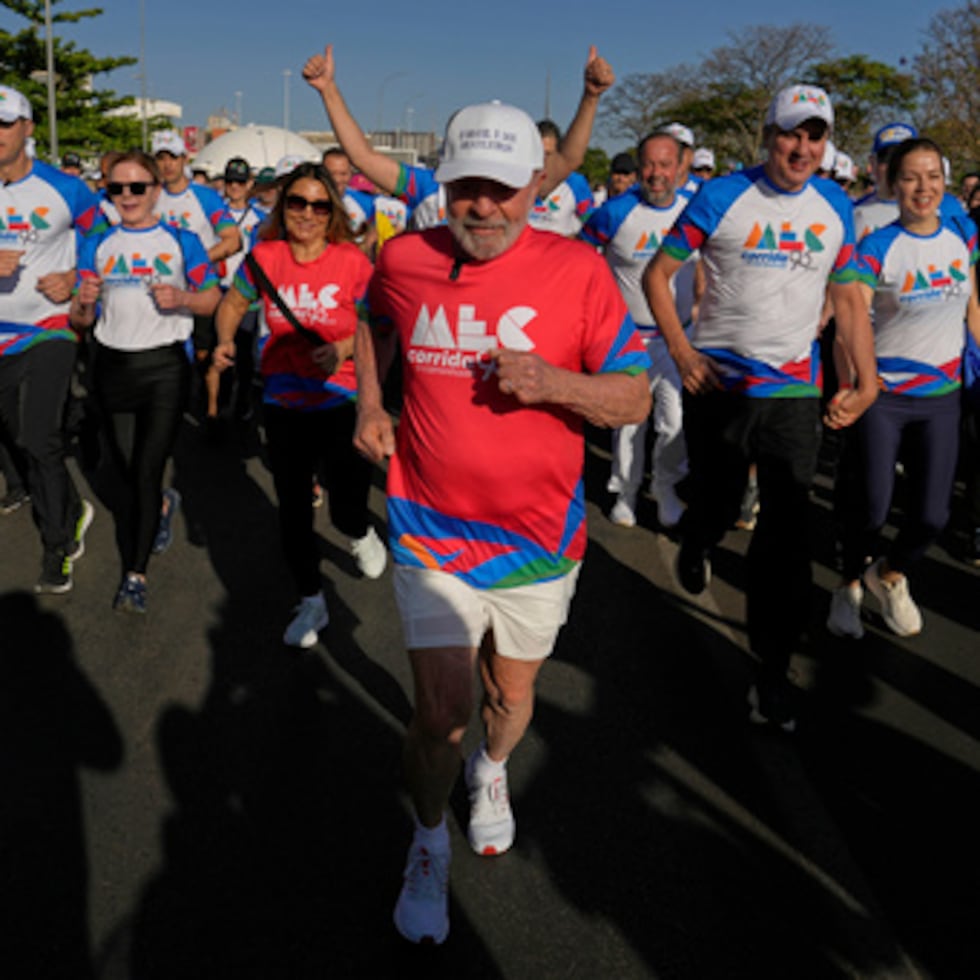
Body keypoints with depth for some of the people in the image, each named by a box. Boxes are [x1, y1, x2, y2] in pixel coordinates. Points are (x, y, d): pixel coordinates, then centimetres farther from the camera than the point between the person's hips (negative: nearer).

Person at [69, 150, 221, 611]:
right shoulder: (98, 246, 8)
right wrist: (84, 303, -16)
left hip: (165, 365, -4)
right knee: (129, 471, 15)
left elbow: (212, 300, 3)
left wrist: (182, 298, -16)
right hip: (112, 366, 4)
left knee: (147, 472, -10)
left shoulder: (181, 241, 1)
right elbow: (79, 321, 7)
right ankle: (164, 504, 49)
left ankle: (135, 574, -4)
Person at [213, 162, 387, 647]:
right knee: (292, 507, 10)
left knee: (347, 509, -4)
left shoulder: (352, 261, -12)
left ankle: (360, 534, 38)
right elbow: (234, 302, 11)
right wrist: (225, 340, -7)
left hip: (342, 402, -2)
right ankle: (311, 602, 30)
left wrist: (342, 349, -23)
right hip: (284, 406, 3)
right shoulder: (265, 257, -4)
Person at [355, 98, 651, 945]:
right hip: (432, 532, 0)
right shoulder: (404, 260, -3)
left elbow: (635, 399, -7)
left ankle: (492, 773, 54)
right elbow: (375, 325, 21)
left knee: (511, 694, 18)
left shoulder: (578, 271, -10)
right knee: (441, 712, -4)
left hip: (539, 537, 0)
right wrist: (370, 404, 5)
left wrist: (552, 382, -25)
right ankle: (429, 844, 27)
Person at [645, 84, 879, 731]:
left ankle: (773, 671, 8)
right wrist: (683, 353, -12)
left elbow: (849, 298, 11)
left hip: (795, 390, 2)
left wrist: (867, 380, 1)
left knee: (788, 534, -2)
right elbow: (657, 274, -2)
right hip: (719, 384, -2)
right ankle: (696, 547, 51)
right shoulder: (723, 197, -5)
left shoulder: (836, 207, 6)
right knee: (716, 506, 11)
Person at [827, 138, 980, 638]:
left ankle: (890, 575, 35)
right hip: (883, 395, -4)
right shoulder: (877, 247, -12)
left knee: (931, 515, 4)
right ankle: (849, 586, 27)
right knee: (870, 508, -1)